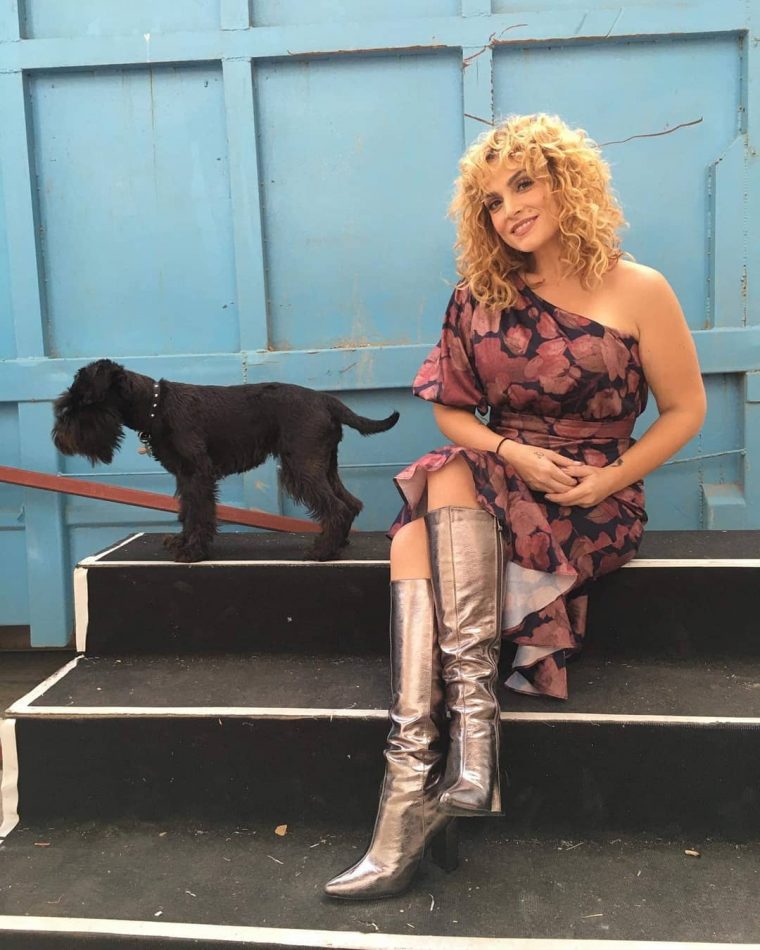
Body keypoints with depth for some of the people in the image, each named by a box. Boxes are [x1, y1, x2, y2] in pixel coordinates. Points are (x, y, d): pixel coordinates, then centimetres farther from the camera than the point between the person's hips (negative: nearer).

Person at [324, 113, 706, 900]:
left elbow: (686, 409, 1)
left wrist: (609, 480, -12)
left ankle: (452, 734, -35)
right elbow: (451, 410, 8)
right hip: (499, 484, 4)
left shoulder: (637, 291, -2)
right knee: (414, 535, -29)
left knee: (452, 480, -31)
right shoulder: (480, 298, 7)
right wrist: (514, 453, -11)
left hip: (593, 504, -3)